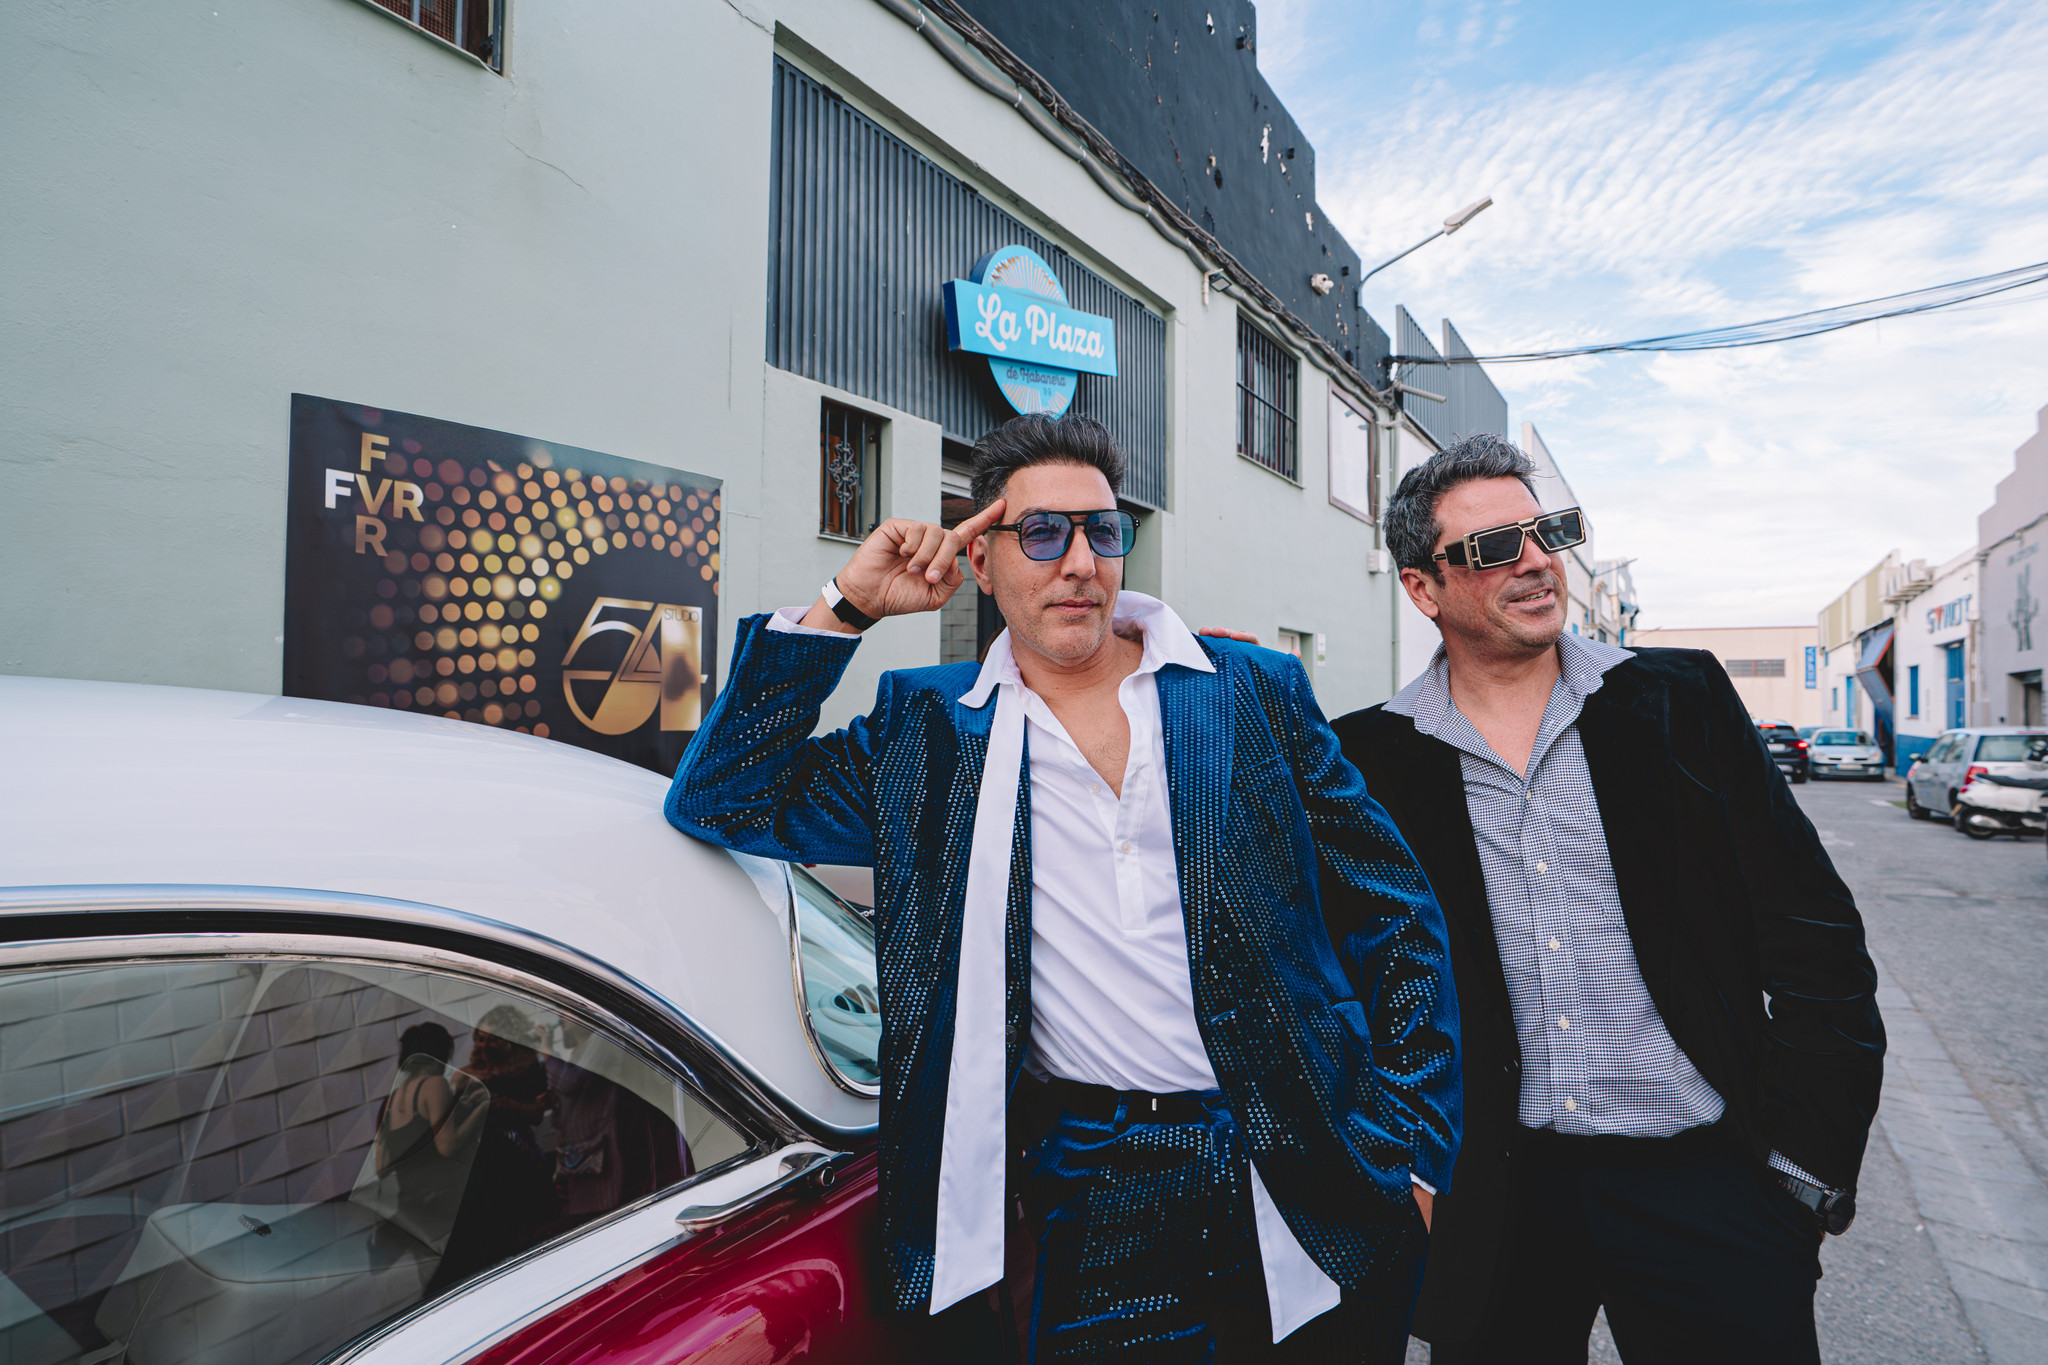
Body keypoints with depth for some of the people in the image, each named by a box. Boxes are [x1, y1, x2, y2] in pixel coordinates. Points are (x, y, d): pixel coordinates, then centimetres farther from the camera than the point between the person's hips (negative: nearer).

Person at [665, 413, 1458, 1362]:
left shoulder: (1255, 692, 1)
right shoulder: (926, 731, 1)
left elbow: (1395, 921, 3)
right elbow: (722, 801, -4)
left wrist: (1411, 1157, -2)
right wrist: (844, 610, -9)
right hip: (1094, 1212, -1)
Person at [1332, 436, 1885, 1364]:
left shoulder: (1682, 701, -1)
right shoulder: (1370, 760, -5)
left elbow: (1813, 931, 0)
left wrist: (1808, 1161, -3)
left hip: (1703, 1175, 1)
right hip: (1490, 1199, 0)